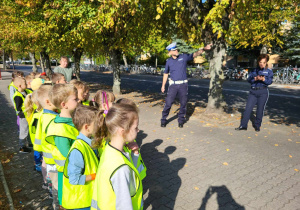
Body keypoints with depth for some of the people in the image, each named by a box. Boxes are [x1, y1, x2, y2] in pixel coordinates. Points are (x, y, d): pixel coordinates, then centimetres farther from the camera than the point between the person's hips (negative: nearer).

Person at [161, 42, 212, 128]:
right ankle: (163, 120, 13)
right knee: (168, 103, -2)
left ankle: (181, 121, 21)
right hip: (173, 85, 0)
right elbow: (166, 74, 14)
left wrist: (204, 49, -23)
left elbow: (195, 54, -7)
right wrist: (163, 85, 14)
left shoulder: (184, 57, 2)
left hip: (183, 84, 0)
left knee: (183, 103, 5)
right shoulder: (168, 61, 6)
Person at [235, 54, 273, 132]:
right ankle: (243, 125, 0)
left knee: (260, 110, 3)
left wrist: (263, 79, -22)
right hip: (253, 91, 1)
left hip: (263, 92, -1)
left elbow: (270, 81, -3)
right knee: (248, 108, -3)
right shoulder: (254, 71, 12)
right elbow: (249, 80, 2)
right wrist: (256, 79, -17)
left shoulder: (269, 71, 7)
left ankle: (257, 126, 18)